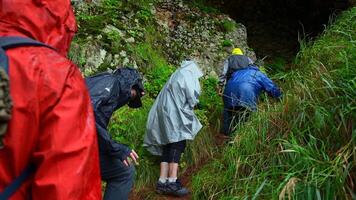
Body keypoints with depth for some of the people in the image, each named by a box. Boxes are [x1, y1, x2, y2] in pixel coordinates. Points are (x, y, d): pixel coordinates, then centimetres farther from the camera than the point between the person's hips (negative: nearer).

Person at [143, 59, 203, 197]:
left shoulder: (175, 76, 27)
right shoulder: (188, 75, 4)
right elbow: (192, 96, -6)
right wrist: (191, 105, 12)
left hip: (166, 112, 8)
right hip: (175, 114, -8)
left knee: (168, 145, 4)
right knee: (178, 144, -12)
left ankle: (162, 182, 0)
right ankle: (172, 182, -19)